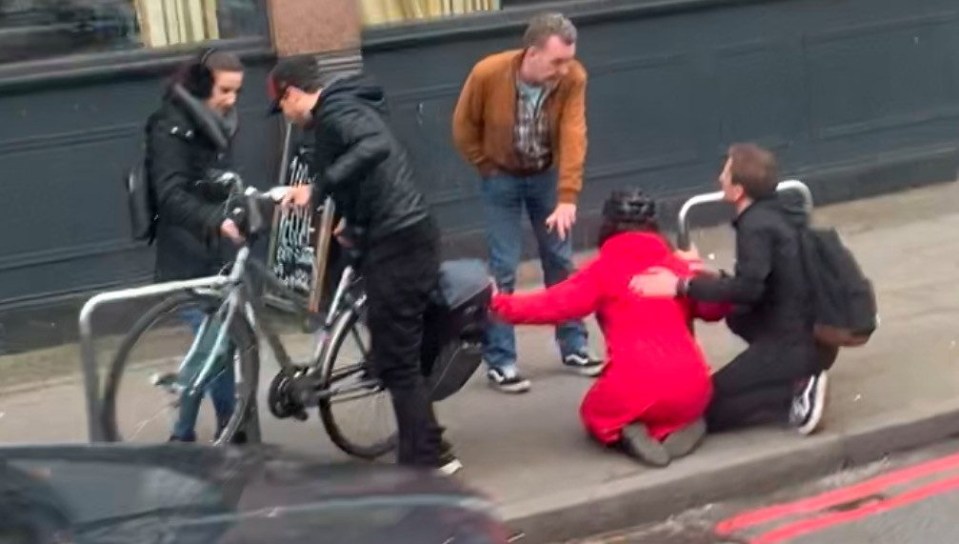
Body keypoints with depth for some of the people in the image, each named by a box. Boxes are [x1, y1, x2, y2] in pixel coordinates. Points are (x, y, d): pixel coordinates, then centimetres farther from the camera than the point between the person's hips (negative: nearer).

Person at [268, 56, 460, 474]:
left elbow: (375, 147, -32)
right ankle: (424, 452, 25)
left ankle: (426, 458, 2)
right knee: (402, 354, 17)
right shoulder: (345, 105, 19)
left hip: (395, 242, -10)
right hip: (404, 235, 10)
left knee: (394, 360, -4)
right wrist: (354, 222, 34)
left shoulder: (334, 110, -11)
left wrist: (318, 189, -31)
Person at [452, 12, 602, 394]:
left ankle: (573, 347, 23)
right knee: (503, 268, -4)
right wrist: (488, 167, -4)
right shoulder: (487, 74, -27)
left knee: (561, 262, 9)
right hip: (502, 178, -2)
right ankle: (500, 361, 5)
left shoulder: (573, 78, -23)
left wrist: (568, 198, -36)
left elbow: (573, 136, -28)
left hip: (547, 176, 2)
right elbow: (464, 127, -11)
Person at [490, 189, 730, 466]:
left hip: (633, 391, -2)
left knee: (596, 414, 31)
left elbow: (555, 303, -1)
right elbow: (715, 308, 17)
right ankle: (682, 425, 3)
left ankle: (625, 434, -3)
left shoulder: (605, 269, 3)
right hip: (691, 390, 2)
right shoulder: (678, 266, 12)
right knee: (681, 403, 39)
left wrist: (499, 303, 8)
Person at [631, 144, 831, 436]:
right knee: (739, 317, 34)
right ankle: (795, 382, 15)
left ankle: (795, 394, -12)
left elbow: (748, 289, -28)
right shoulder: (781, 214, 11)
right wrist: (713, 279, 19)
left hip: (795, 345, -9)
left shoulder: (756, 225, -16)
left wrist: (681, 286, -25)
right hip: (817, 337, 9)